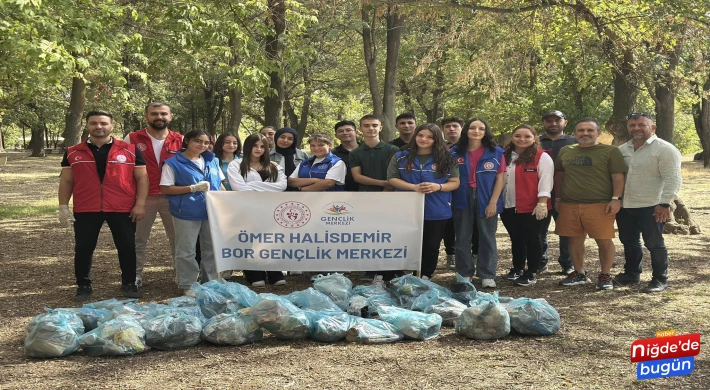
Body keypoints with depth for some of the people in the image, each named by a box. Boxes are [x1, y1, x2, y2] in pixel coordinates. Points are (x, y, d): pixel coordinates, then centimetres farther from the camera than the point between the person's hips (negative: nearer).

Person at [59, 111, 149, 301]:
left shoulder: (130, 150, 0)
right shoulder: (72, 153, 6)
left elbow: (142, 177, 1)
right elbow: (66, 181, 9)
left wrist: (140, 204, -6)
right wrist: (63, 207, 2)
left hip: (123, 209, -1)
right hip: (85, 210, 1)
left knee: (127, 247, 7)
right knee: (83, 248, 6)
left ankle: (129, 283, 22)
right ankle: (84, 286, 20)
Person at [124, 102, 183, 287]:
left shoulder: (180, 140, 2)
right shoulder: (132, 139, -2)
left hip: (172, 198, 1)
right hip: (142, 198, -1)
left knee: (177, 238, 10)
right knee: (139, 240, 8)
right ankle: (136, 275, 19)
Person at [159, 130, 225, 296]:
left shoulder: (212, 161, 10)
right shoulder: (173, 163, -7)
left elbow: (220, 184, 18)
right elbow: (165, 189, -10)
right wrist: (193, 188, -17)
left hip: (212, 211, 5)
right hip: (187, 213, -5)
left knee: (212, 248, 13)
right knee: (186, 251, 2)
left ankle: (211, 282, 26)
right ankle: (187, 285, 14)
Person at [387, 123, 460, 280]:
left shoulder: (446, 158, 3)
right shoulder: (401, 157, 4)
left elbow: (455, 182, 2)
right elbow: (392, 179, -1)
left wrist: (438, 187, -19)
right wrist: (414, 187, -16)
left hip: (437, 212, 0)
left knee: (431, 246, 8)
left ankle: (426, 278, 20)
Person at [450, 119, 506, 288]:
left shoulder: (496, 152, 0)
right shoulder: (455, 152, 5)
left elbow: (500, 179, -2)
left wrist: (493, 202, -9)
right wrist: (448, 200, -3)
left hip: (486, 201, -1)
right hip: (462, 201, 2)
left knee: (487, 239, 4)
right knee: (462, 239, 7)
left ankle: (487, 276, 11)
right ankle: (464, 274, 16)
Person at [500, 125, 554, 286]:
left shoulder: (542, 157, -7)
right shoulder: (506, 156, 11)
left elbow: (545, 181, -12)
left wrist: (542, 203, -18)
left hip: (532, 208, -6)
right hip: (508, 207, 6)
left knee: (531, 239, 3)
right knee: (516, 239, 16)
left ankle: (531, 274, 12)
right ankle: (517, 269, 29)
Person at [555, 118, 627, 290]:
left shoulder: (610, 151, 0)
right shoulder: (565, 151, 13)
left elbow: (618, 177, -4)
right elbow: (559, 175, 21)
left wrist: (616, 199, -12)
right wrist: (558, 198, 17)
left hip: (600, 205, -4)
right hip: (569, 205, 4)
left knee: (604, 241, -1)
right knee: (575, 240, 9)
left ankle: (605, 275, 12)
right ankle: (579, 274, 23)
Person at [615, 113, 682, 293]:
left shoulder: (665, 149, -10)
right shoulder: (622, 149, 11)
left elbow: (672, 179, -16)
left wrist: (664, 203, -22)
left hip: (652, 207, -7)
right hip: (624, 206, 7)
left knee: (654, 244, 1)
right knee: (629, 242, 16)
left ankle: (660, 279, 12)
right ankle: (631, 274, 31)